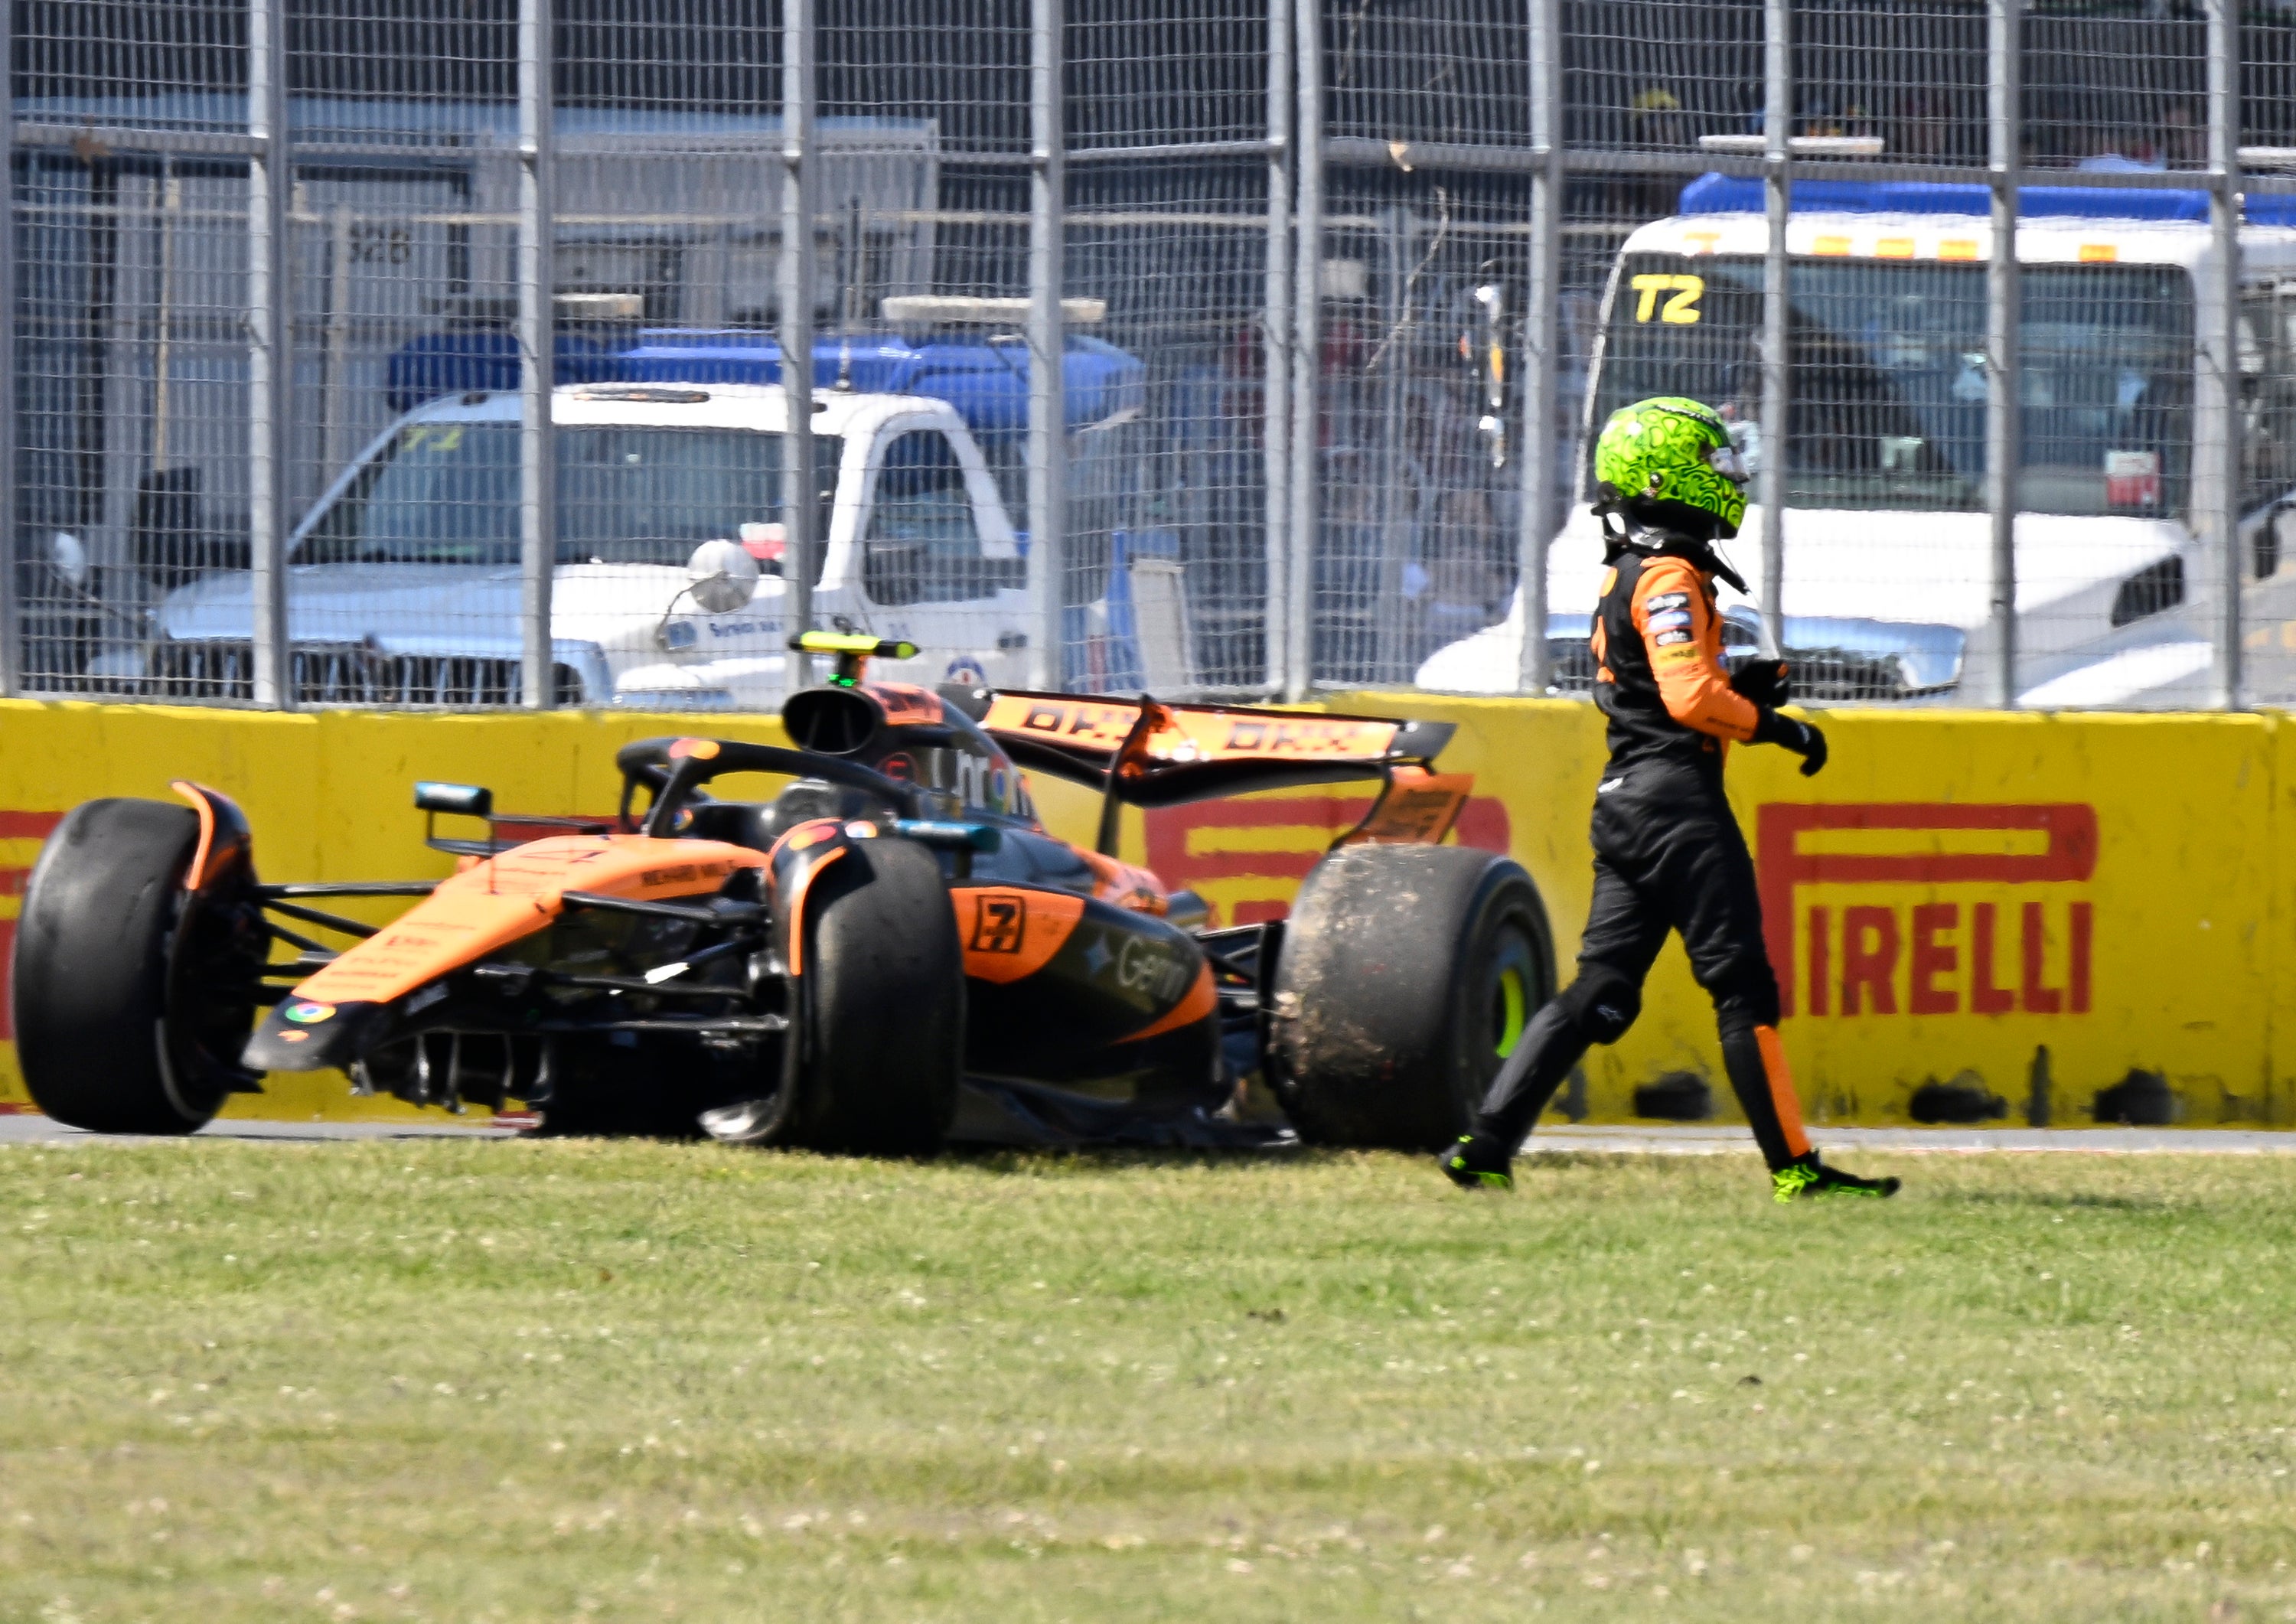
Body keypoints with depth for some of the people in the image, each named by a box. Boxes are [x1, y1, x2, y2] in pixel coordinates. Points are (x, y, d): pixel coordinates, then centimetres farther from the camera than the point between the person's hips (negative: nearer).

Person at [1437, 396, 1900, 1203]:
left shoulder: (1625, 576, 19)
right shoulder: (1669, 578, -12)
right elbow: (1691, 697, -20)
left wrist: (1745, 687, 11)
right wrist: (1776, 727, -9)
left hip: (1623, 801, 10)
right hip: (1677, 799, -10)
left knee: (1602, 991, 8)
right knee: (1742, 986, -5)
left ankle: (1486, 1143, 1)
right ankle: (1794, 1168, -4)